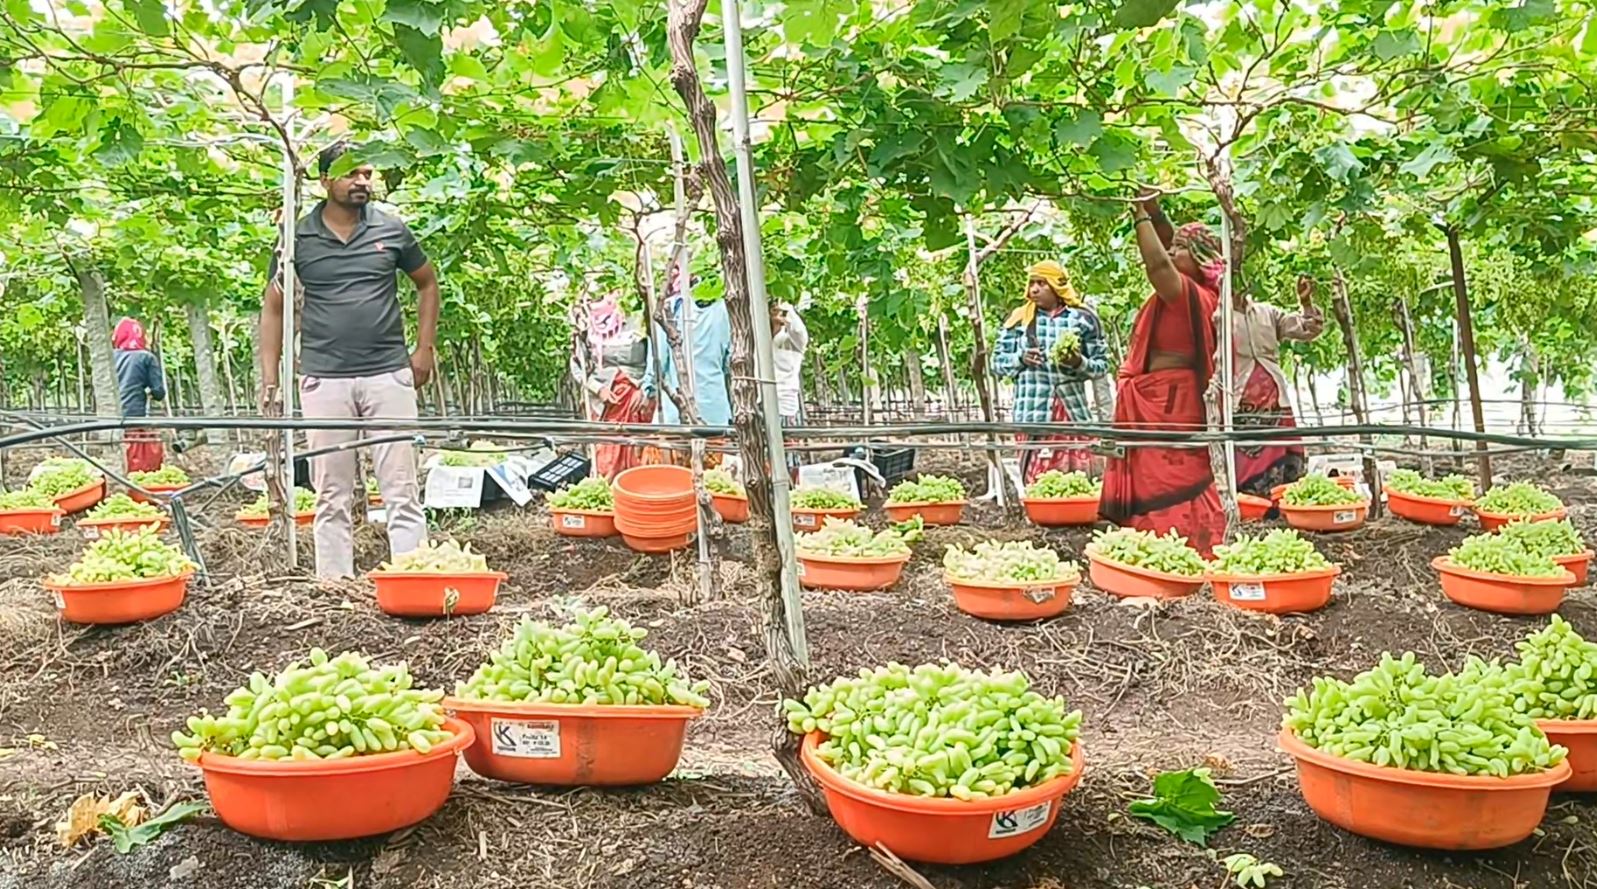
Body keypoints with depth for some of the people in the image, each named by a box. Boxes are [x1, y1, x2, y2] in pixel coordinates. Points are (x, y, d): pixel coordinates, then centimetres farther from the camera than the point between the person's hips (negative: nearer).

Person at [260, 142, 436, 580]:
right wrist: (269, 379, 2)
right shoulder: (298, 238, 4)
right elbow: (273, 307, 10)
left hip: (389, 375, 0)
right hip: (323, 379, 0)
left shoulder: (391, 230, 5)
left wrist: (424, 348, 8)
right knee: (332, 497, 6)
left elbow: (427, 282, 18)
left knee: (401, 490, 0)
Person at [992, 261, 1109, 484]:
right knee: (1036, 479, -3)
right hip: (1033, 412, 0)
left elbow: (1102, 364, 5)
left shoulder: (1082, 318, 5)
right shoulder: (1019, 319, 8)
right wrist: (1021, 359, -9)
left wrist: (1079, 362, -14)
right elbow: (997, 362, 10)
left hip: (1072, 411, 0)